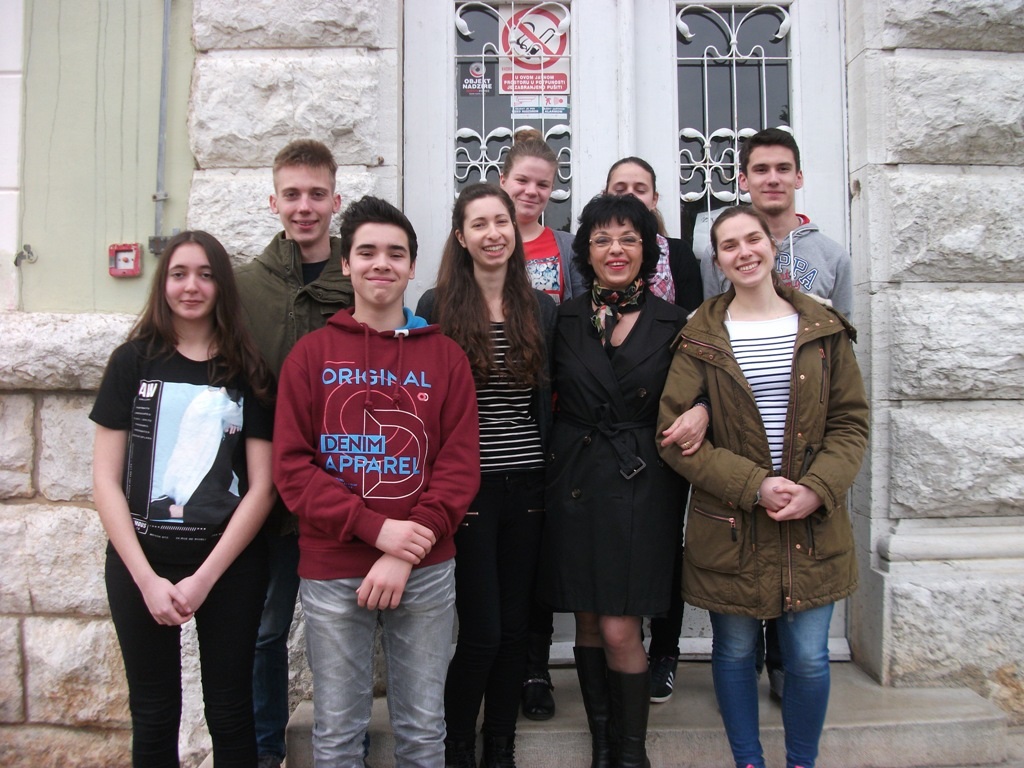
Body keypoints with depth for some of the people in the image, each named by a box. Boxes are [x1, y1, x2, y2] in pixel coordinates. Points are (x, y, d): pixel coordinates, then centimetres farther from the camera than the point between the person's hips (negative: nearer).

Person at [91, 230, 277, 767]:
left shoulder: (249, 372, 0)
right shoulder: (133, 362, 1)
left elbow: (261, 486, -4)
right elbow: (106, 480, -2)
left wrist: (204, 577, -10)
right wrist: (147, 578, -9)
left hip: (230, 565, 0)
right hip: (141, 563, 1)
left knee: (230, 713, 10)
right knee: (153, 716, 14)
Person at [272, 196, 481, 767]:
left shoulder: (445, 356, 3)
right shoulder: (312, 353, 2)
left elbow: (461, 465, -2)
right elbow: (291, 465, -4)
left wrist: (407, 553, -13)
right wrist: (376, 527, -16)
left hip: (427, 571, 1)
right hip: (331, 572, 0)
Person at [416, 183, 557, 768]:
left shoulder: (542, 308, 8)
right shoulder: (437, 307, -2)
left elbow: (547, 402, 11)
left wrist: (550, 471, 4)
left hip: (527, 488, 4)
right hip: (466, 486, -3)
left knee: (515, 628, 11)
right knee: (483, 632, -1)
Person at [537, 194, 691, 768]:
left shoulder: (673, 323, 2)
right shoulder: (565, 318, 5)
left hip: (641, 487, -2)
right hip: (576, 483, 2)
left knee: (620, 629, -3)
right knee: (588, 624, 11)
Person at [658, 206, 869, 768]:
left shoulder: (824, 329, 4)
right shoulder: (701, 337, -2)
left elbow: (851, 422, 4)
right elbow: (674, 435, -7)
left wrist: (818, 490, -12)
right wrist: (754, 486, -16)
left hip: (813, 527, 1)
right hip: (730, 528, -1)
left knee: (808, 657, 8)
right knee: (734, 651, 12)